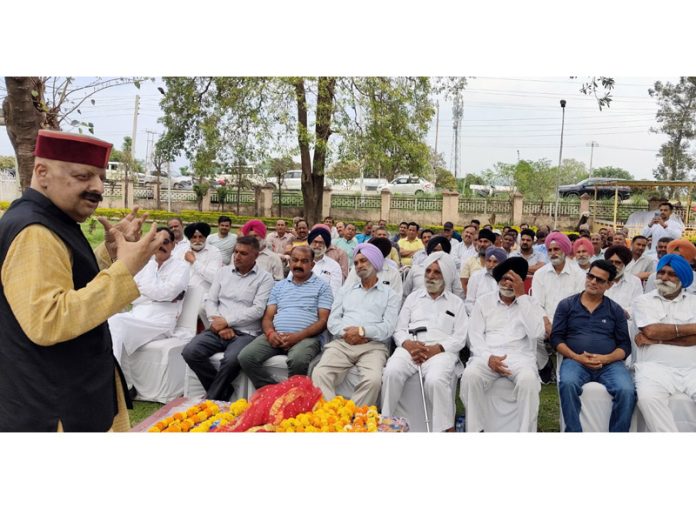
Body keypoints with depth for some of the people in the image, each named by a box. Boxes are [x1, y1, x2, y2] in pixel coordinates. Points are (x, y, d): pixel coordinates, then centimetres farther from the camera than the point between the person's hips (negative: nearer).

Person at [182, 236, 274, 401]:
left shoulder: (265, 278, 2)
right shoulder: (224, 271, 16)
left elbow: (258, 310, -8)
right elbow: (210, 300, 11)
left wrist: (227, 321, -12)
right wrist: (219, 324, -7)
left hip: (245, 333, -5)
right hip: (218, 330, 5)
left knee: (231, 360, -34)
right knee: (190, 352, -21)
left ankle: (211, 400, -9)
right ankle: (223, 391, -3)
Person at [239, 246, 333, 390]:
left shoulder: (322, 286, 9)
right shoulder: (279, 286, 22)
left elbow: (323, 320, 0)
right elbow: (268, 317, 16)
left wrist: (298, 336, -15)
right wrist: (270, 332, -9)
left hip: (306, 337, -4)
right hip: (276, 336, 4)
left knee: (298, 360, -36)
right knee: (246, 357, -21)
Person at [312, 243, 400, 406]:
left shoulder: (390, 294, 14)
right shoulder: (346, 290, 26)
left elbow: (388, 328, 0)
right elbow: (332, 321, 14)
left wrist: (362, 331, -13)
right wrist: (346, 333, -6)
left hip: (373, 346, -3)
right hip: (342, 343, 3)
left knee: (373, 380, -35)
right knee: (319, 374, -28)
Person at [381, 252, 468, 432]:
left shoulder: (456, 303, 17)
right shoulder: (413, 297, 23)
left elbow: (460, 338, 6)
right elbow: (399, 329, 16)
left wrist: (436, 349, -12)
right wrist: (408, 344, -8)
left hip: (440, 351, -2)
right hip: (410, 348, 2)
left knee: (436, 380, -34)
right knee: (391, 372, -29)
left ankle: (445, 428, -17)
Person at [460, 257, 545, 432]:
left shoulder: (530, 303, 11)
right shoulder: (483, 302, 13)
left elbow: (537, 334, -8)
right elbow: (475, 337, 5)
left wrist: (521, 296, -8)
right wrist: (489, 357, -16)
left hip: (520, 356, 0)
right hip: (488, 356, 1)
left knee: (528, 379, -34)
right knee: (470, 375, -31)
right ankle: (475, 430, -16)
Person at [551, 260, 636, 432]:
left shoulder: (616, 310, 15)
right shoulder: (566, 305, 11)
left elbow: (625, 345, 9)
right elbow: (556, 338, 6)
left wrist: (605, 358, -11)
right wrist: (576, 357, -11)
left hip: (610, 363, 1)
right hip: (575, 361, -1)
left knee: (627, 391, -28)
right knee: (567, 384, -34)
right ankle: (573, 431, -20)